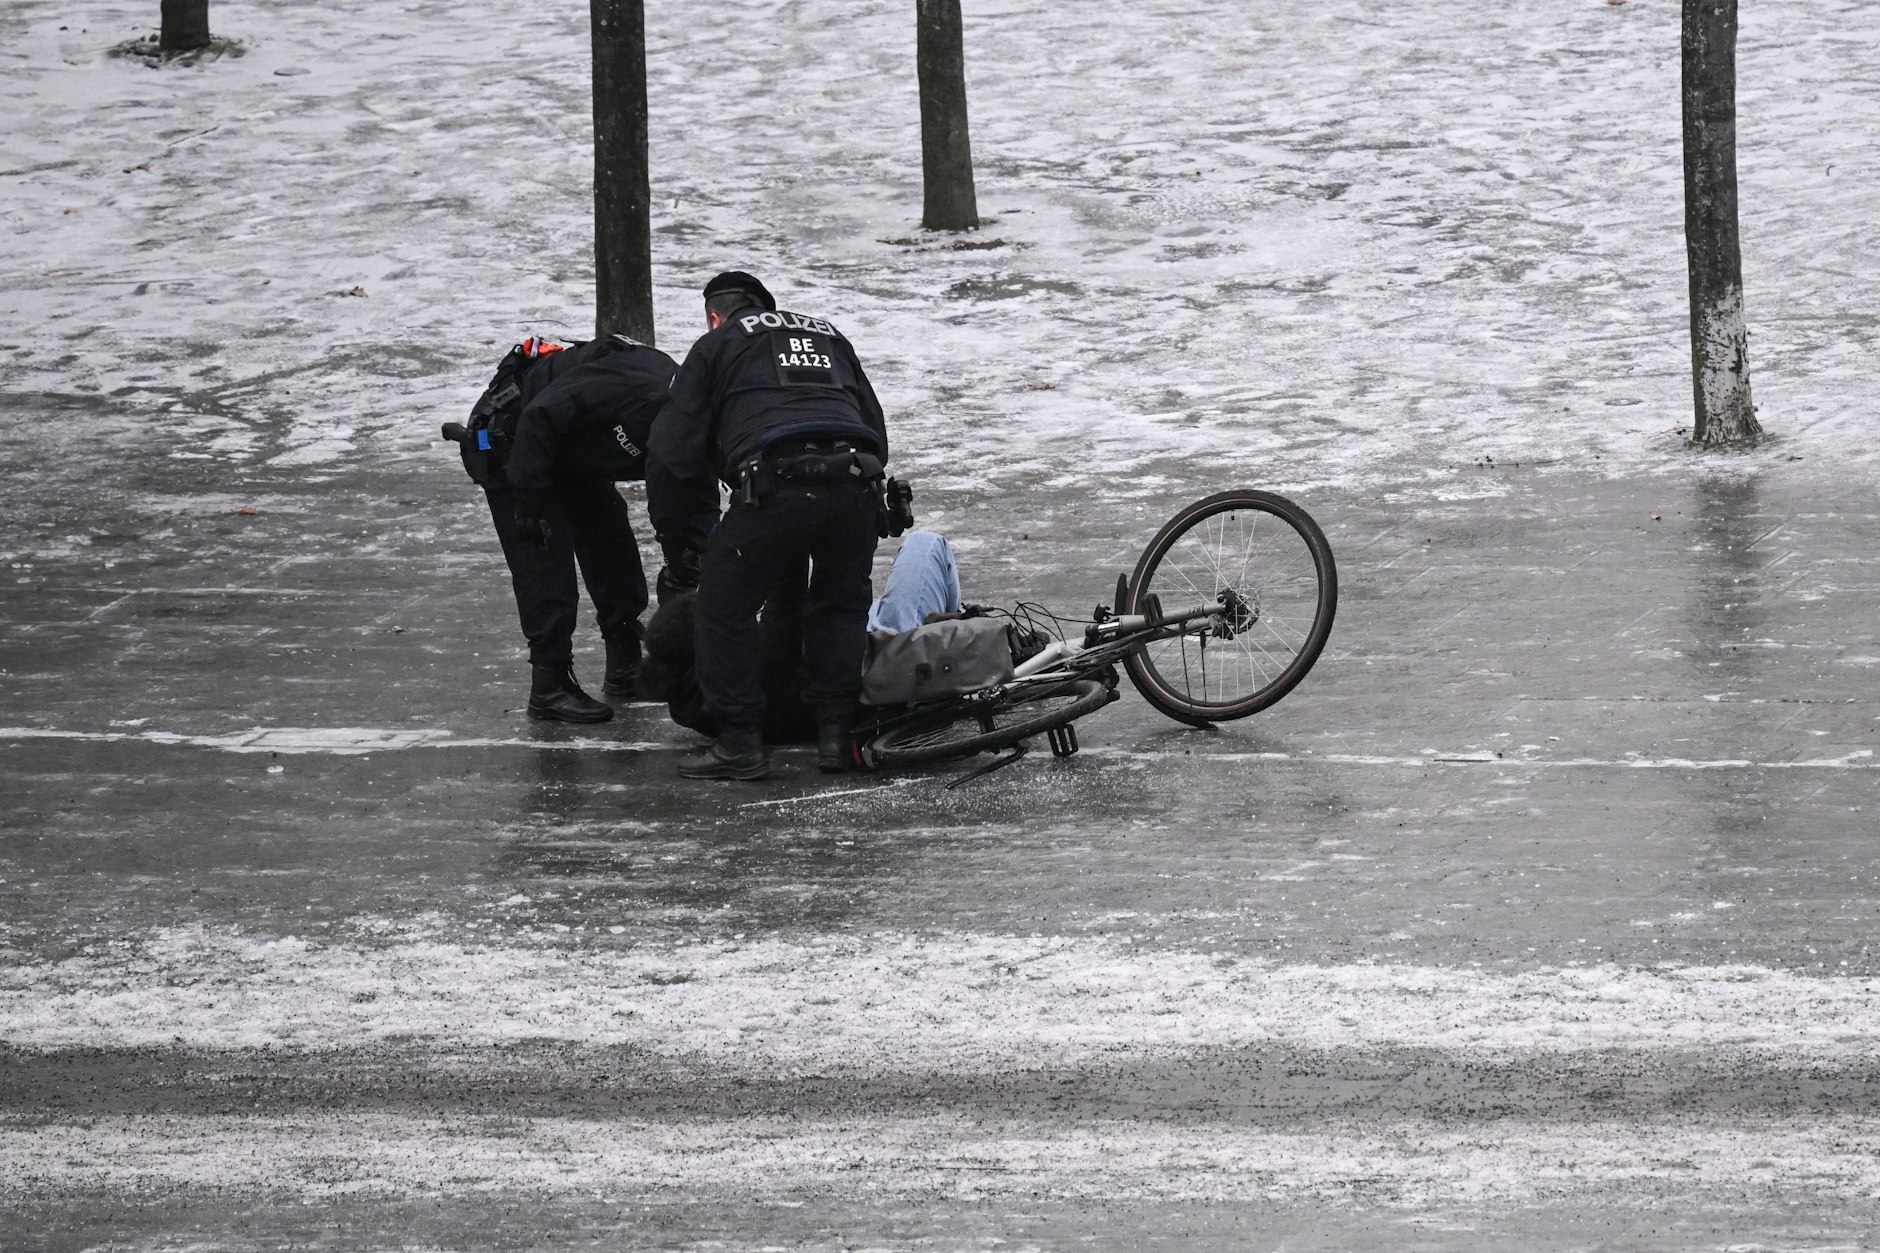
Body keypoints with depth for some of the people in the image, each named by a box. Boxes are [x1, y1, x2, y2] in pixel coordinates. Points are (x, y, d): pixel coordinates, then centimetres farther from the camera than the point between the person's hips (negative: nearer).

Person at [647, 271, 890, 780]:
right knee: (841, 604, 23)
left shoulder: (715, 347, 20)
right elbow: (876, 430, 33)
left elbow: (673, 454, 14)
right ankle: (838, 733, 18)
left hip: (776, 487, -4)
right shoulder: (830, 337, 34)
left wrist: (681, 546, 22)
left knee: (726, 604, 9)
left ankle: (740, 742, 7)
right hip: (857, 484, 4)